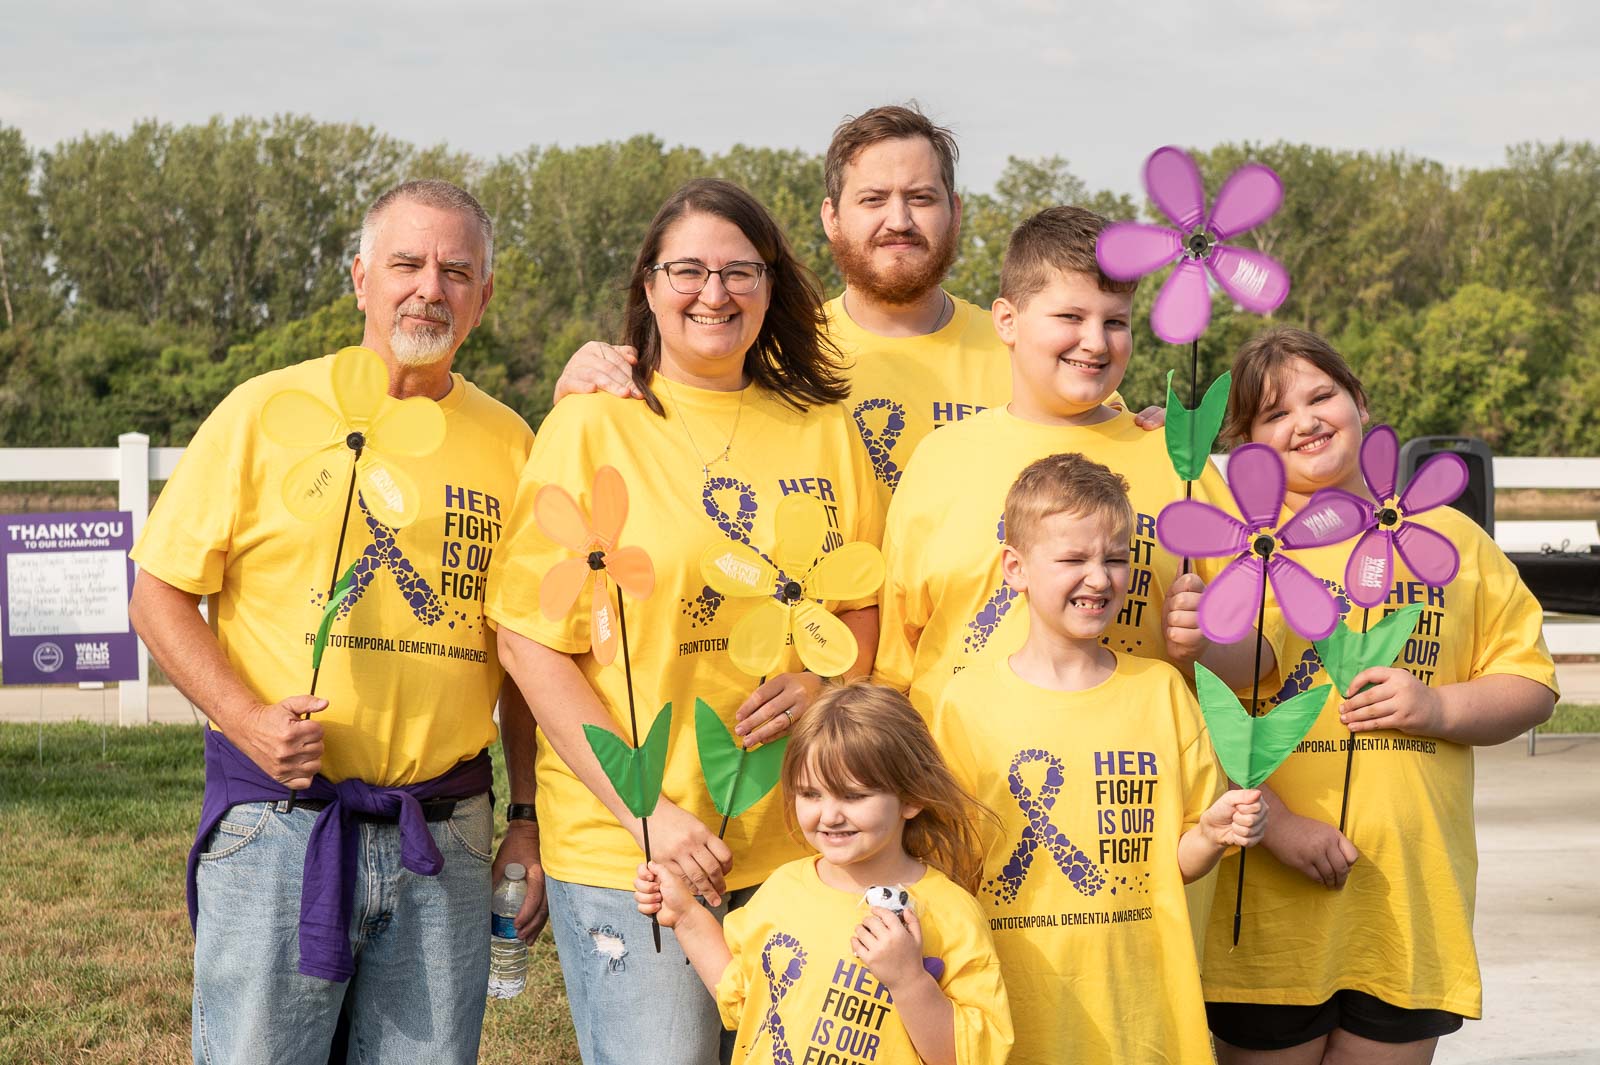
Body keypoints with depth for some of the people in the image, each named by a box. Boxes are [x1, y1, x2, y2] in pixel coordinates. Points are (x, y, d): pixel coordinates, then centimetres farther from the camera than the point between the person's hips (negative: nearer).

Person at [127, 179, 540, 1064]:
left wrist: (533, 818, 8)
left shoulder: (507, 443, 9)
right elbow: (160, 594, 1)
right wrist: (246, 717, -14)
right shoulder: (265, 413, 0)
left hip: (445, 840, 3)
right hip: (279, 824, -3)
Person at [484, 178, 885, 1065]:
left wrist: (821, 681, -7)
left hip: (801, 847, 4)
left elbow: (869, 604, 17)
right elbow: (531, 642, -6)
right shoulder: (591, 429, -3)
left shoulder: (822, 429, 9)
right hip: (625, 850, -4)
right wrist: (646, 812, -14)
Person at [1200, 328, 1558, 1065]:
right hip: (1270, 904, -3)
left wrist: (1439, 707, -7)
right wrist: (1276, 824, -18)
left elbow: (1531, 685, 13)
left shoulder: (1448, 536, 12)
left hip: (1412, 894, 3)